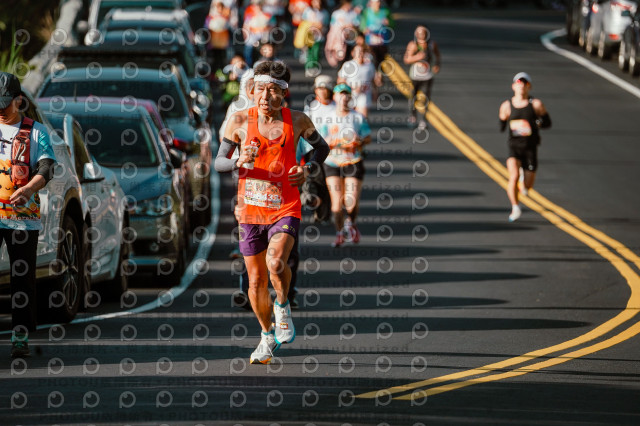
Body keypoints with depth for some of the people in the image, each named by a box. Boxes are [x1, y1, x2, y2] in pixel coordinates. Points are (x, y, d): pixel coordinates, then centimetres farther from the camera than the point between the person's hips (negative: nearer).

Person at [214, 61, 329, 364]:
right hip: (250, 211, 2)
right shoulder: (240, 121, -4)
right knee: (256, 280, 9)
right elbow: (218, 162, 1)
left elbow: (322, 148, 15)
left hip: (285, 209, -2)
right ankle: (267, 336, 32)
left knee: (276, 263, -27)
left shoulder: (297, 121, -3)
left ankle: (283, 306, 4)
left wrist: (308, 169, -4)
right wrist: (239, 162, -20)